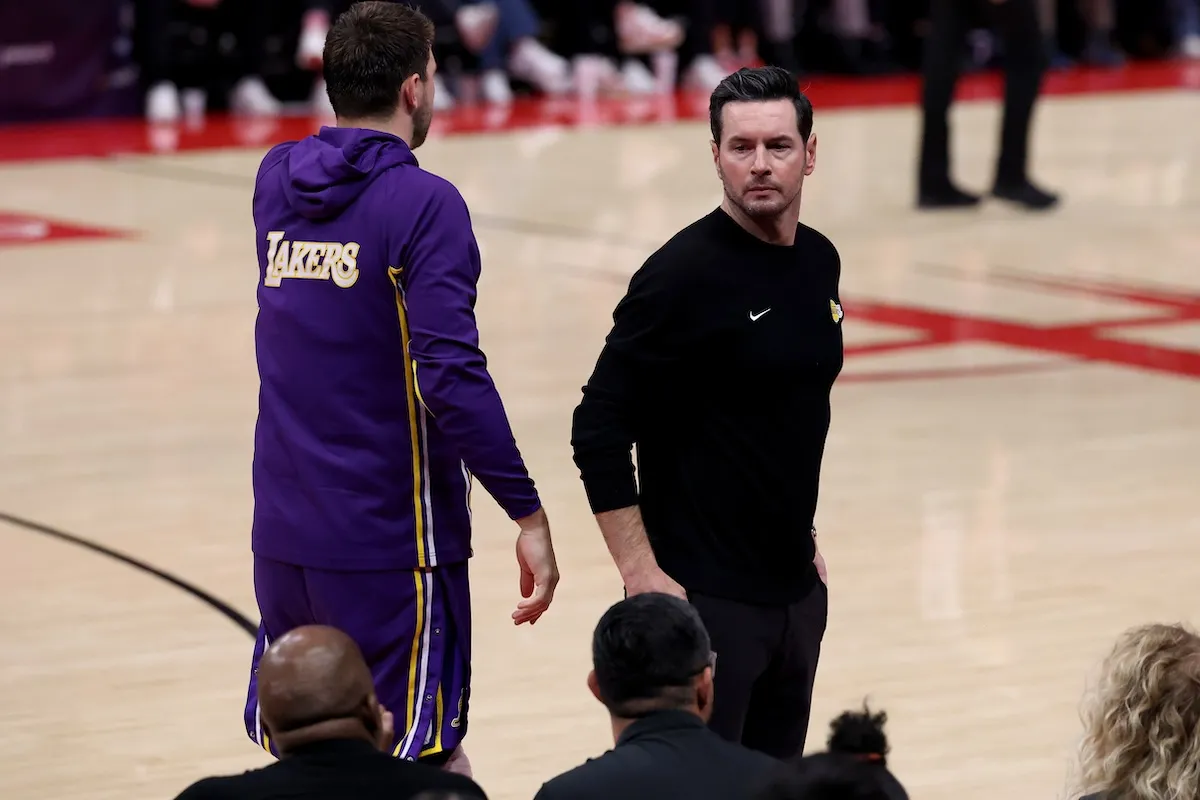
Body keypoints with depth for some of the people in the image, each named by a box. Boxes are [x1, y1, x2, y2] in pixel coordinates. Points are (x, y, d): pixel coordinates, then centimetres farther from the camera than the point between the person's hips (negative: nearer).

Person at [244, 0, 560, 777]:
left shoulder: (276, 179, 5)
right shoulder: (424, 204, -14)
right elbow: (452, 375, -21)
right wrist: (528, 514, -17)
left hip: (283, 531, 6)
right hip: (388, 540, -6)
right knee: (428, 763, 2)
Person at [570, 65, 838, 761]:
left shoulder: (820, 262, 8)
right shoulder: (685, 273, -15)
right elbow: (599, 429, -16)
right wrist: (642, 574, -18)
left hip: (798, 592, 8)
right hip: (707, 598, -8)